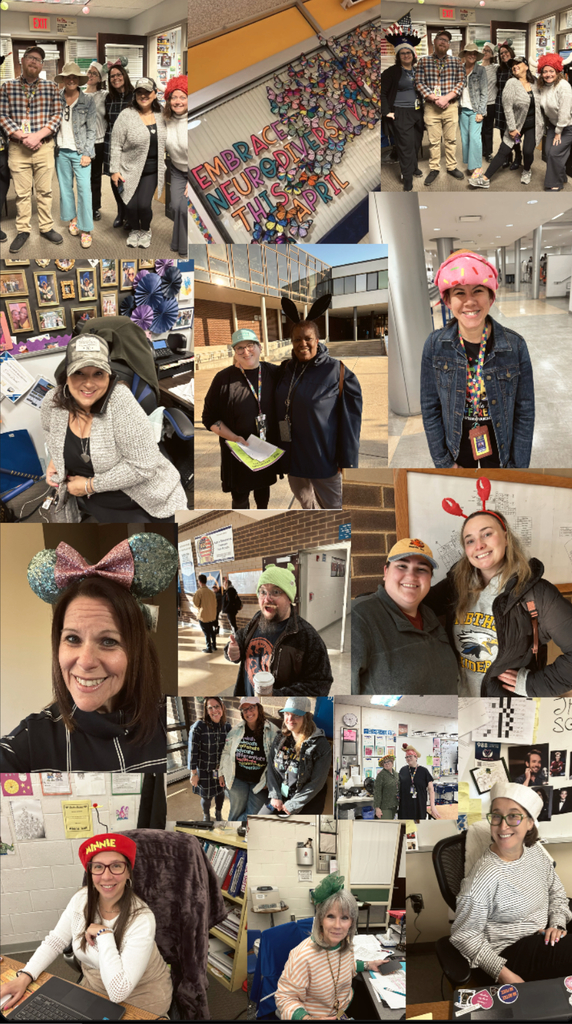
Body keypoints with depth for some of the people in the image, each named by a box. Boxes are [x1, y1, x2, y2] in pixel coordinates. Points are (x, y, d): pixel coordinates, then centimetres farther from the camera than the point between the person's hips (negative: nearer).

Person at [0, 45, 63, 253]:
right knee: (22, 192, 4)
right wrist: (21, 136, -14)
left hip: (44, 146, 1)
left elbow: (57, 115, -1)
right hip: (17, 147, 0)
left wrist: (38, 135, -13)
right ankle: (23, 230, 13)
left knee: (44, 190, 7)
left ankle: (46, 228, 17)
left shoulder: (51, 87, 6)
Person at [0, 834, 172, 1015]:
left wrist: (103, 934, -32)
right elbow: (55, 941, -1)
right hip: (93, 986, 5)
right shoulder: (82, 899, -12)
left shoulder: (141, 919, -30)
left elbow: (118, 992, -35)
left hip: (140, 999, -5)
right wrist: (24, 976, -16)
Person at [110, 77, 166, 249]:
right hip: (129, 170, -2)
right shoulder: (126, 115, -11)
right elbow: (116, 145, -9)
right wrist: (114, 170, -11)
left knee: (144, 204, -10)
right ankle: (134, 230, 28)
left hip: (152, 171, 2)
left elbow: (163, 142, 15)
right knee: (131, 205, -4)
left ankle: (145, 230, 21)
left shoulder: (160, 116, 3)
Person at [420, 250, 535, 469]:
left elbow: (525, 411, -8)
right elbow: (430, 408, -5)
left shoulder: (515, 346, -15)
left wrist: (519, 467, -7)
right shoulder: (435, 345, -12)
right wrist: (443, 462, -4)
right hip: (456, 449, 1)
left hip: (500, 449, 0)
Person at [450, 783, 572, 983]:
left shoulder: (534, 850, -1)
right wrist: (503, 974, -21)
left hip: (543, 937, 8)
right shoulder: (487, 875, -23)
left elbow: (556, 891, 16)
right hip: (511, 950, -8)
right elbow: (464, 935, -18)